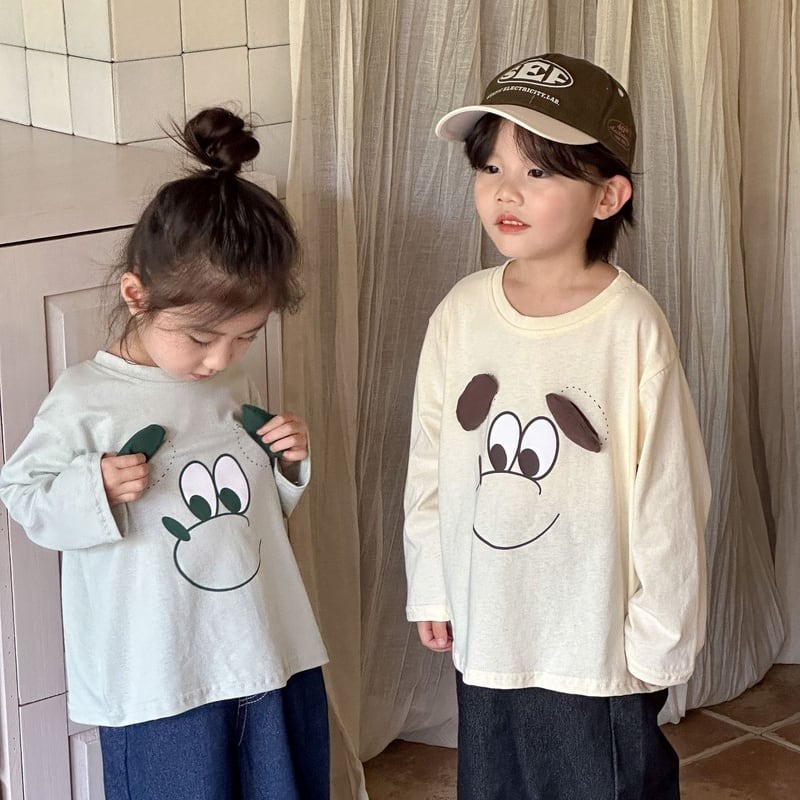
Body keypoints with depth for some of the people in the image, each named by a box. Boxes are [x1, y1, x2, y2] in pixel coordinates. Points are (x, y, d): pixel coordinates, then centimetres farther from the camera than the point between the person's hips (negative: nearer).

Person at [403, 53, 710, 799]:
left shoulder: (630, 327, -18)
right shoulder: (462, 312, -5)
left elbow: (668, 491, -13)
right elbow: (428, 464, 5)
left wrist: (658, 636, -8)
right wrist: (430, 590, 10)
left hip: (597, 645, -4)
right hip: (486, 633, 4)